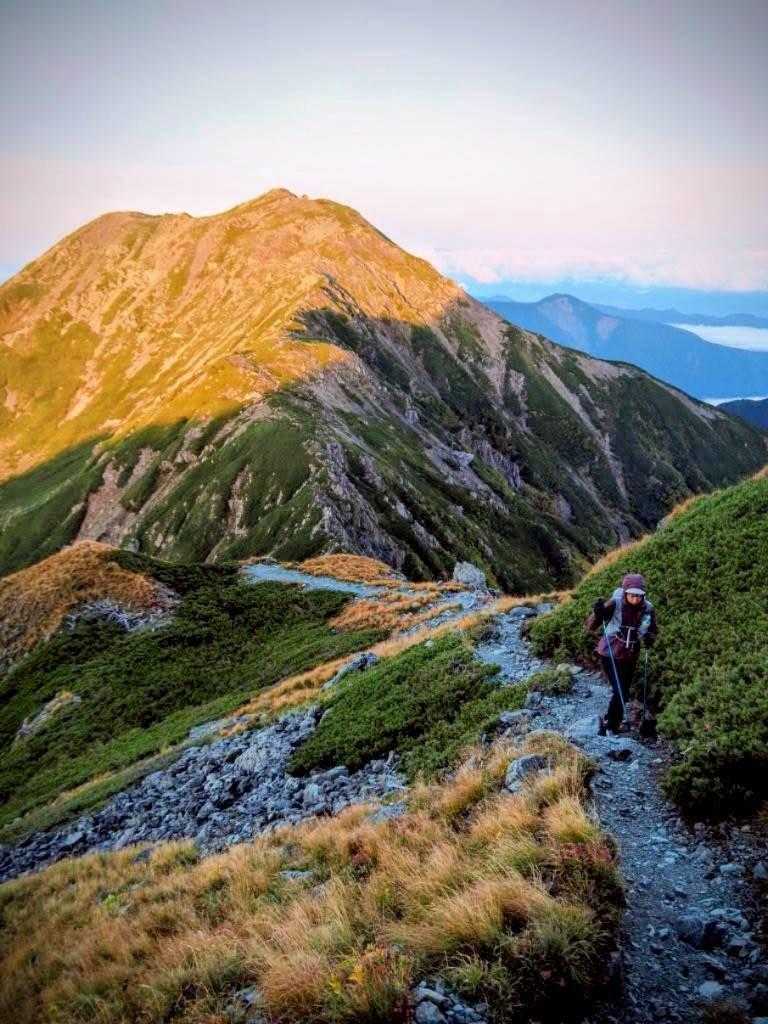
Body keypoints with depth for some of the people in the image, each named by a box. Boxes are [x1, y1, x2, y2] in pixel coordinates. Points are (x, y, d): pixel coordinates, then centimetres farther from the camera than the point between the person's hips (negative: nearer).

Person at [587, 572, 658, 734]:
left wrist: (649, 639, -15)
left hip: (630, 657, 5)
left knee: (624, 694, 15)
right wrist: (597, 614, -38)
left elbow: (653, 631, 7)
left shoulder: (647, 609, -9)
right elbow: (591, 626, -17)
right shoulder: (614, 604, -20)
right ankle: (607, 723, 8)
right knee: (619, 691, -13)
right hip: (609, 654, -4)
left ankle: (612, 725, 36)